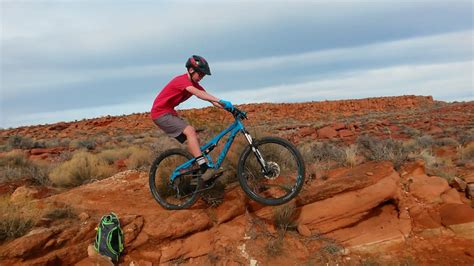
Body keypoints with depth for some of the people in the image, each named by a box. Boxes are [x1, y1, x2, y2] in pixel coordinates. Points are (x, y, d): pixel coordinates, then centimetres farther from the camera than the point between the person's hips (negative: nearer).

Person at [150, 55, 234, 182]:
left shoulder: (193, 83, 8)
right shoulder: (182, 80, -20)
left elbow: (209, 98, -2)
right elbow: (199, 94, -38)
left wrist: (227, 107, -14)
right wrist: (220, 101, -47)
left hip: (169, 113, 10)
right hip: (161, 113, -9)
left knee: (193, 139, 2)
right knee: (190, 131, -26)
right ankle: (204, 168, -30)